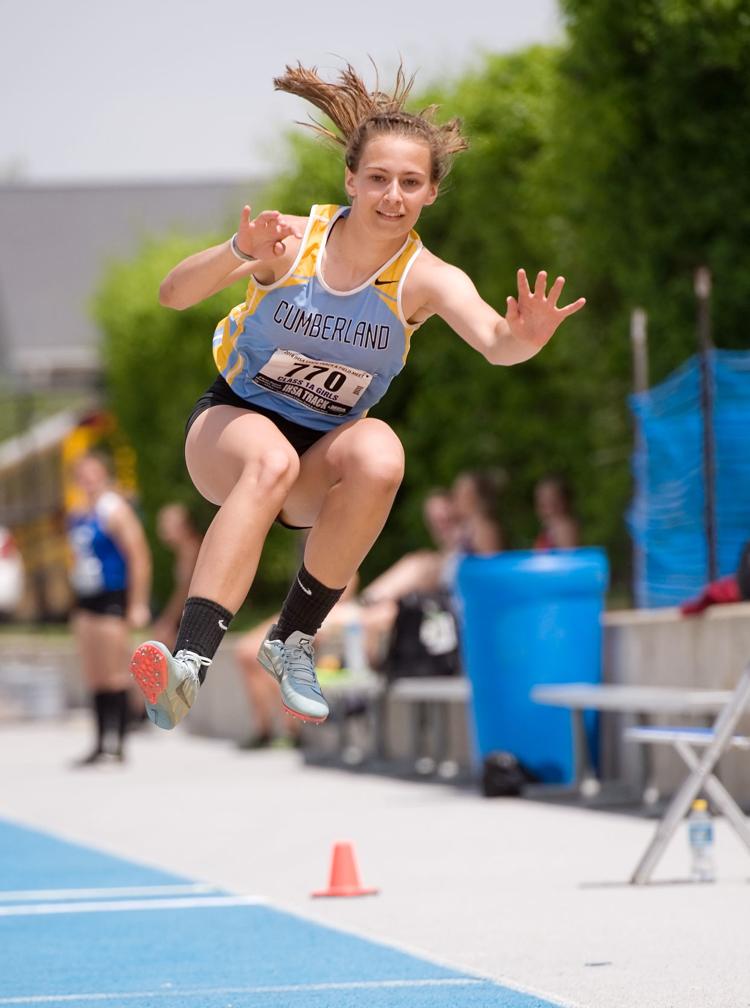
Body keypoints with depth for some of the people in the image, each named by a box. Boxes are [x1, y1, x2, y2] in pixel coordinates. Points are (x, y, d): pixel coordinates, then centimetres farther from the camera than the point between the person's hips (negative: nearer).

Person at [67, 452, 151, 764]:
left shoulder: (114, 510, -11)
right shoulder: (78, 514, 13)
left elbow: (139, 558, -14)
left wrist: (137, 605, -17)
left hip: (112, 598, -8)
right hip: (85, 600, 8)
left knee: (114, 676, -8)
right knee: (93, 677, 8)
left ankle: (117, 743, -6)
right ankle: (101, 742, 12)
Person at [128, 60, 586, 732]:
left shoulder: (426, 278, -13)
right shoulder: (292, 240, -14)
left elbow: (493, 342, -32)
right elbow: (174, 295, -24)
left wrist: (521, 339, -57)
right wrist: (238, 255, -44)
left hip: (324, 454, 2)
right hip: (231, 423, -1)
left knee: (380, 457, -33)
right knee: (272, 460, -37)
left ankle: (294, 639, -18)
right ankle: (190, 663, -49)